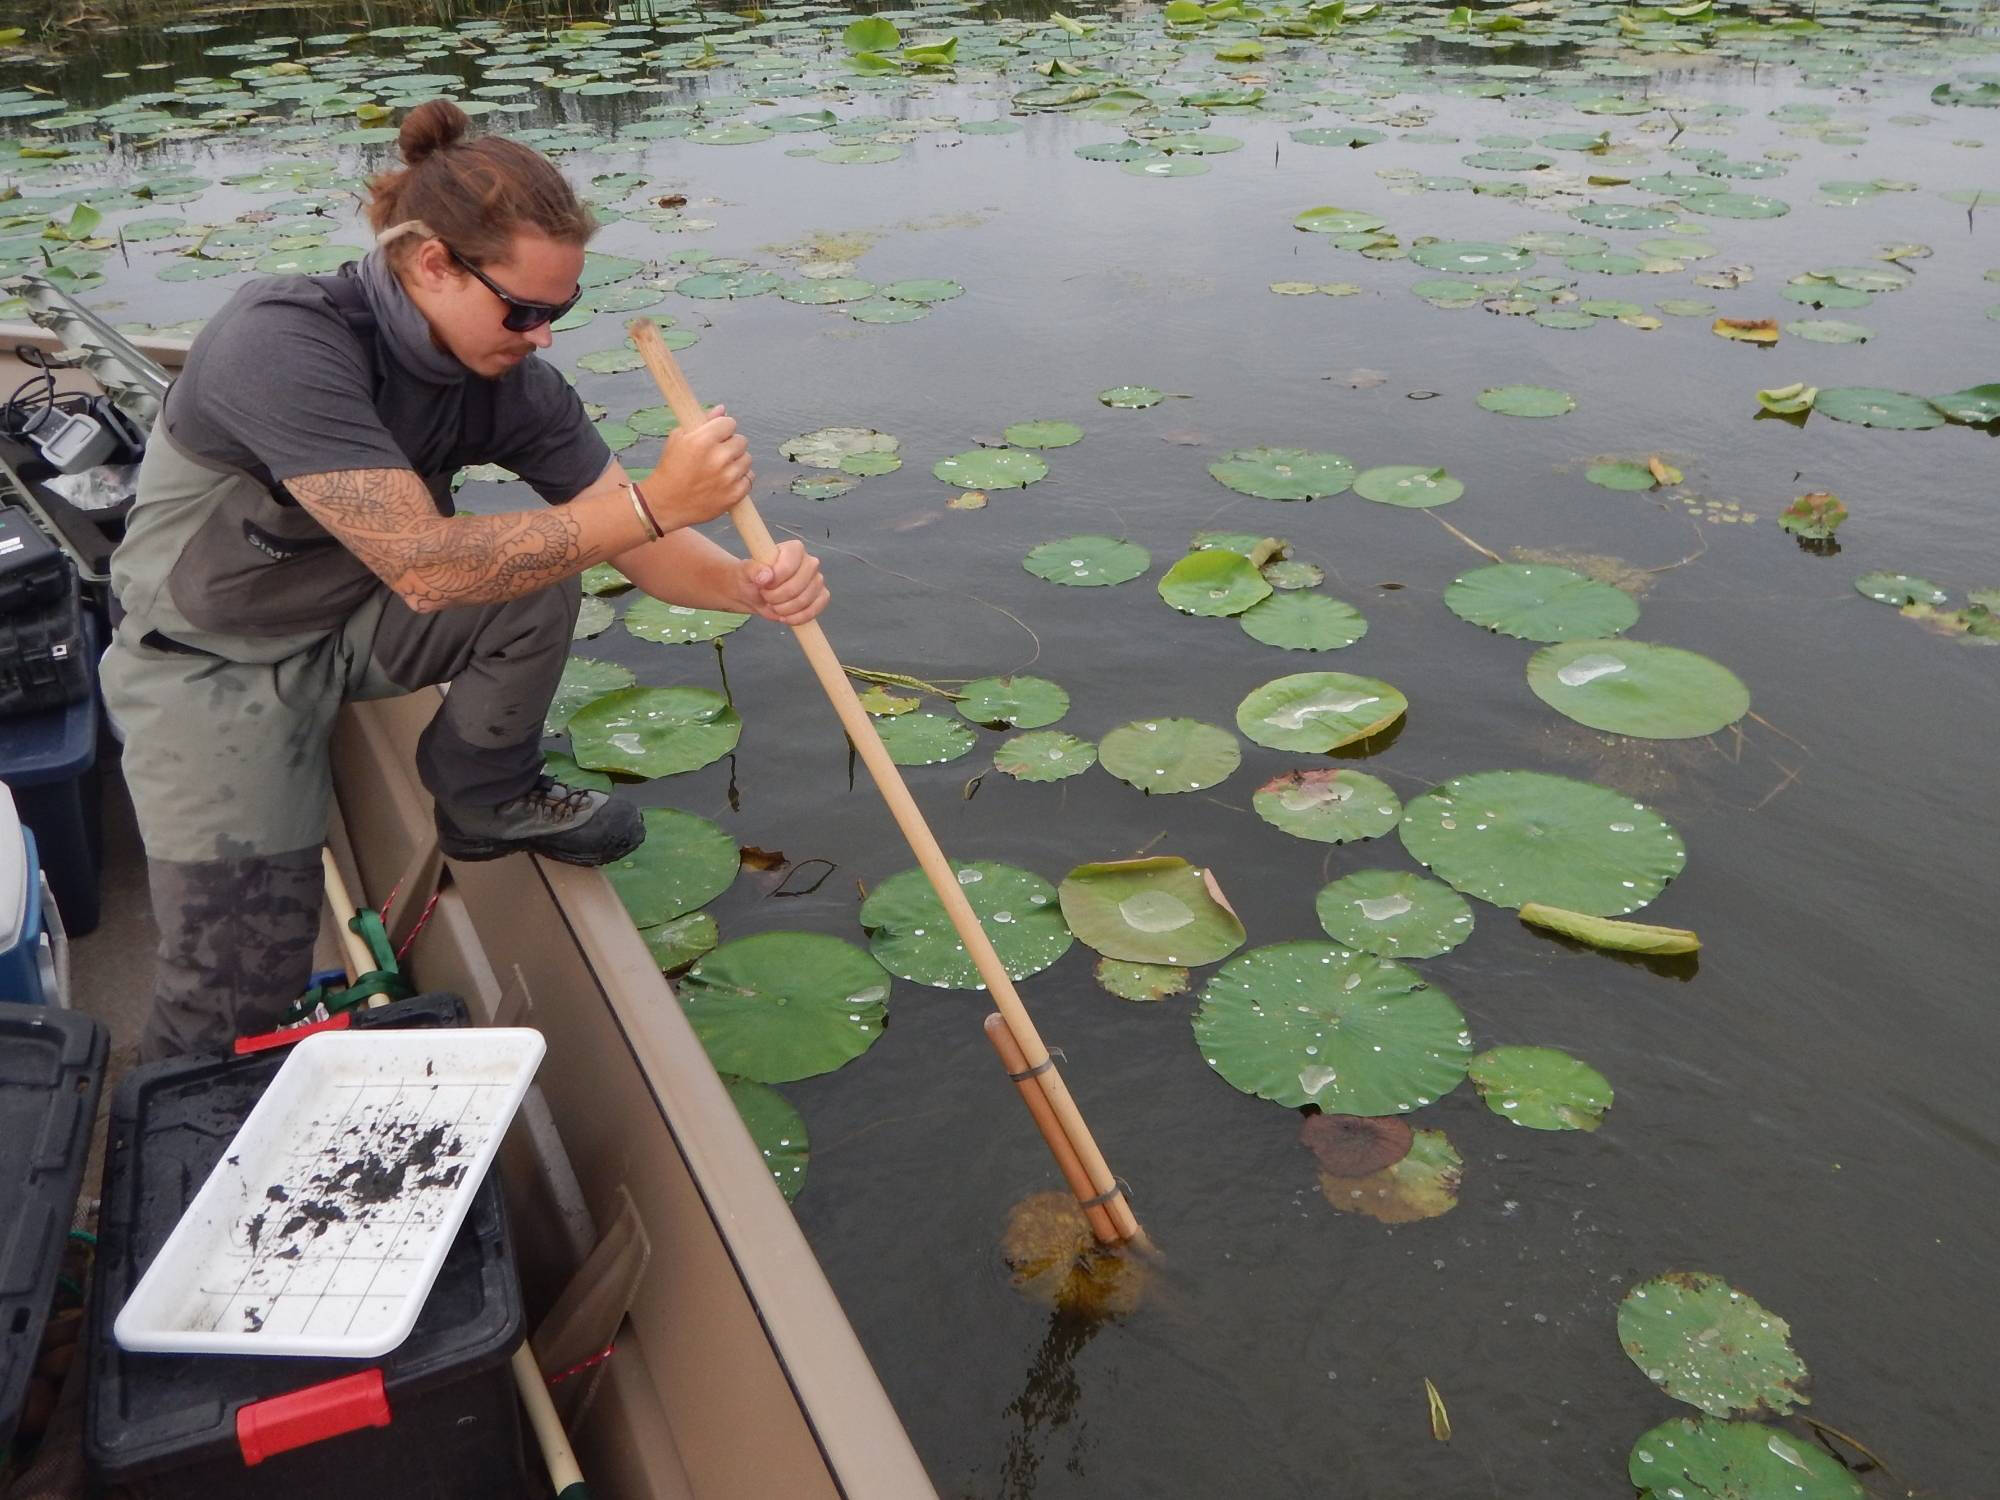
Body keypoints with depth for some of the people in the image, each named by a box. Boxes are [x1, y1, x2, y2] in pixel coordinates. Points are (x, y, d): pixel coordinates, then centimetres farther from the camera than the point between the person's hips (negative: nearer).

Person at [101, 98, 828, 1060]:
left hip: (352, 622, 5)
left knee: (540, 579, -21)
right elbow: (426, 566, -40)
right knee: (237, 1005, -13)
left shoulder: (508, 377, -14)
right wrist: (654, 501, -43)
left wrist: (748, 586, -35)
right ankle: (176, 1109, 23)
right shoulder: (284, 342, -34)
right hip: (214, 667, -5)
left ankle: (486, 800, 4)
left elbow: (632, 540, -13)